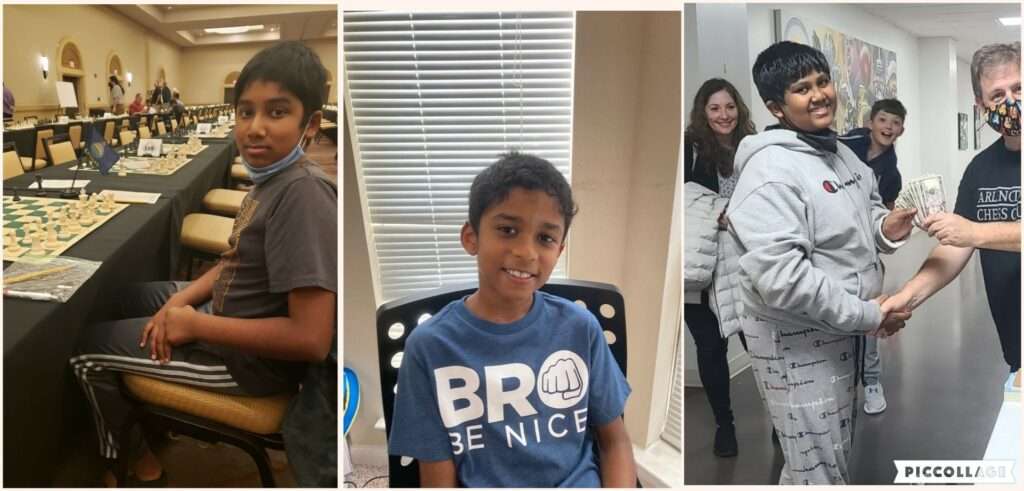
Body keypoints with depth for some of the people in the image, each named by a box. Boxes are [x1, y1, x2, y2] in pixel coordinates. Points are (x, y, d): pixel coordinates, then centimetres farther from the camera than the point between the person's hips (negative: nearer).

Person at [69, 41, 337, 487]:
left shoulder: (303, 193, -30)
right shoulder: (272, 176, 0)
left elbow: (311, 339, -34)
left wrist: (195, 324, -23)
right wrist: (183, 299, -6)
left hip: (253, 357, -9)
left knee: (88, 347, 6)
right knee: (131, 300, 29)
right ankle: (151, 427, 37)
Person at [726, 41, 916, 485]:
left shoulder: (839, 153, 7)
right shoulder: (770, 172, -23)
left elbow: (860, 214, 21)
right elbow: (780, 277, -30)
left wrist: (885, 227, -4)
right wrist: (867, 314, -22)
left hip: (841, 330, 9)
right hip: (795, 341, -9)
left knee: (833, 455, 25)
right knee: (819, 470, 5)